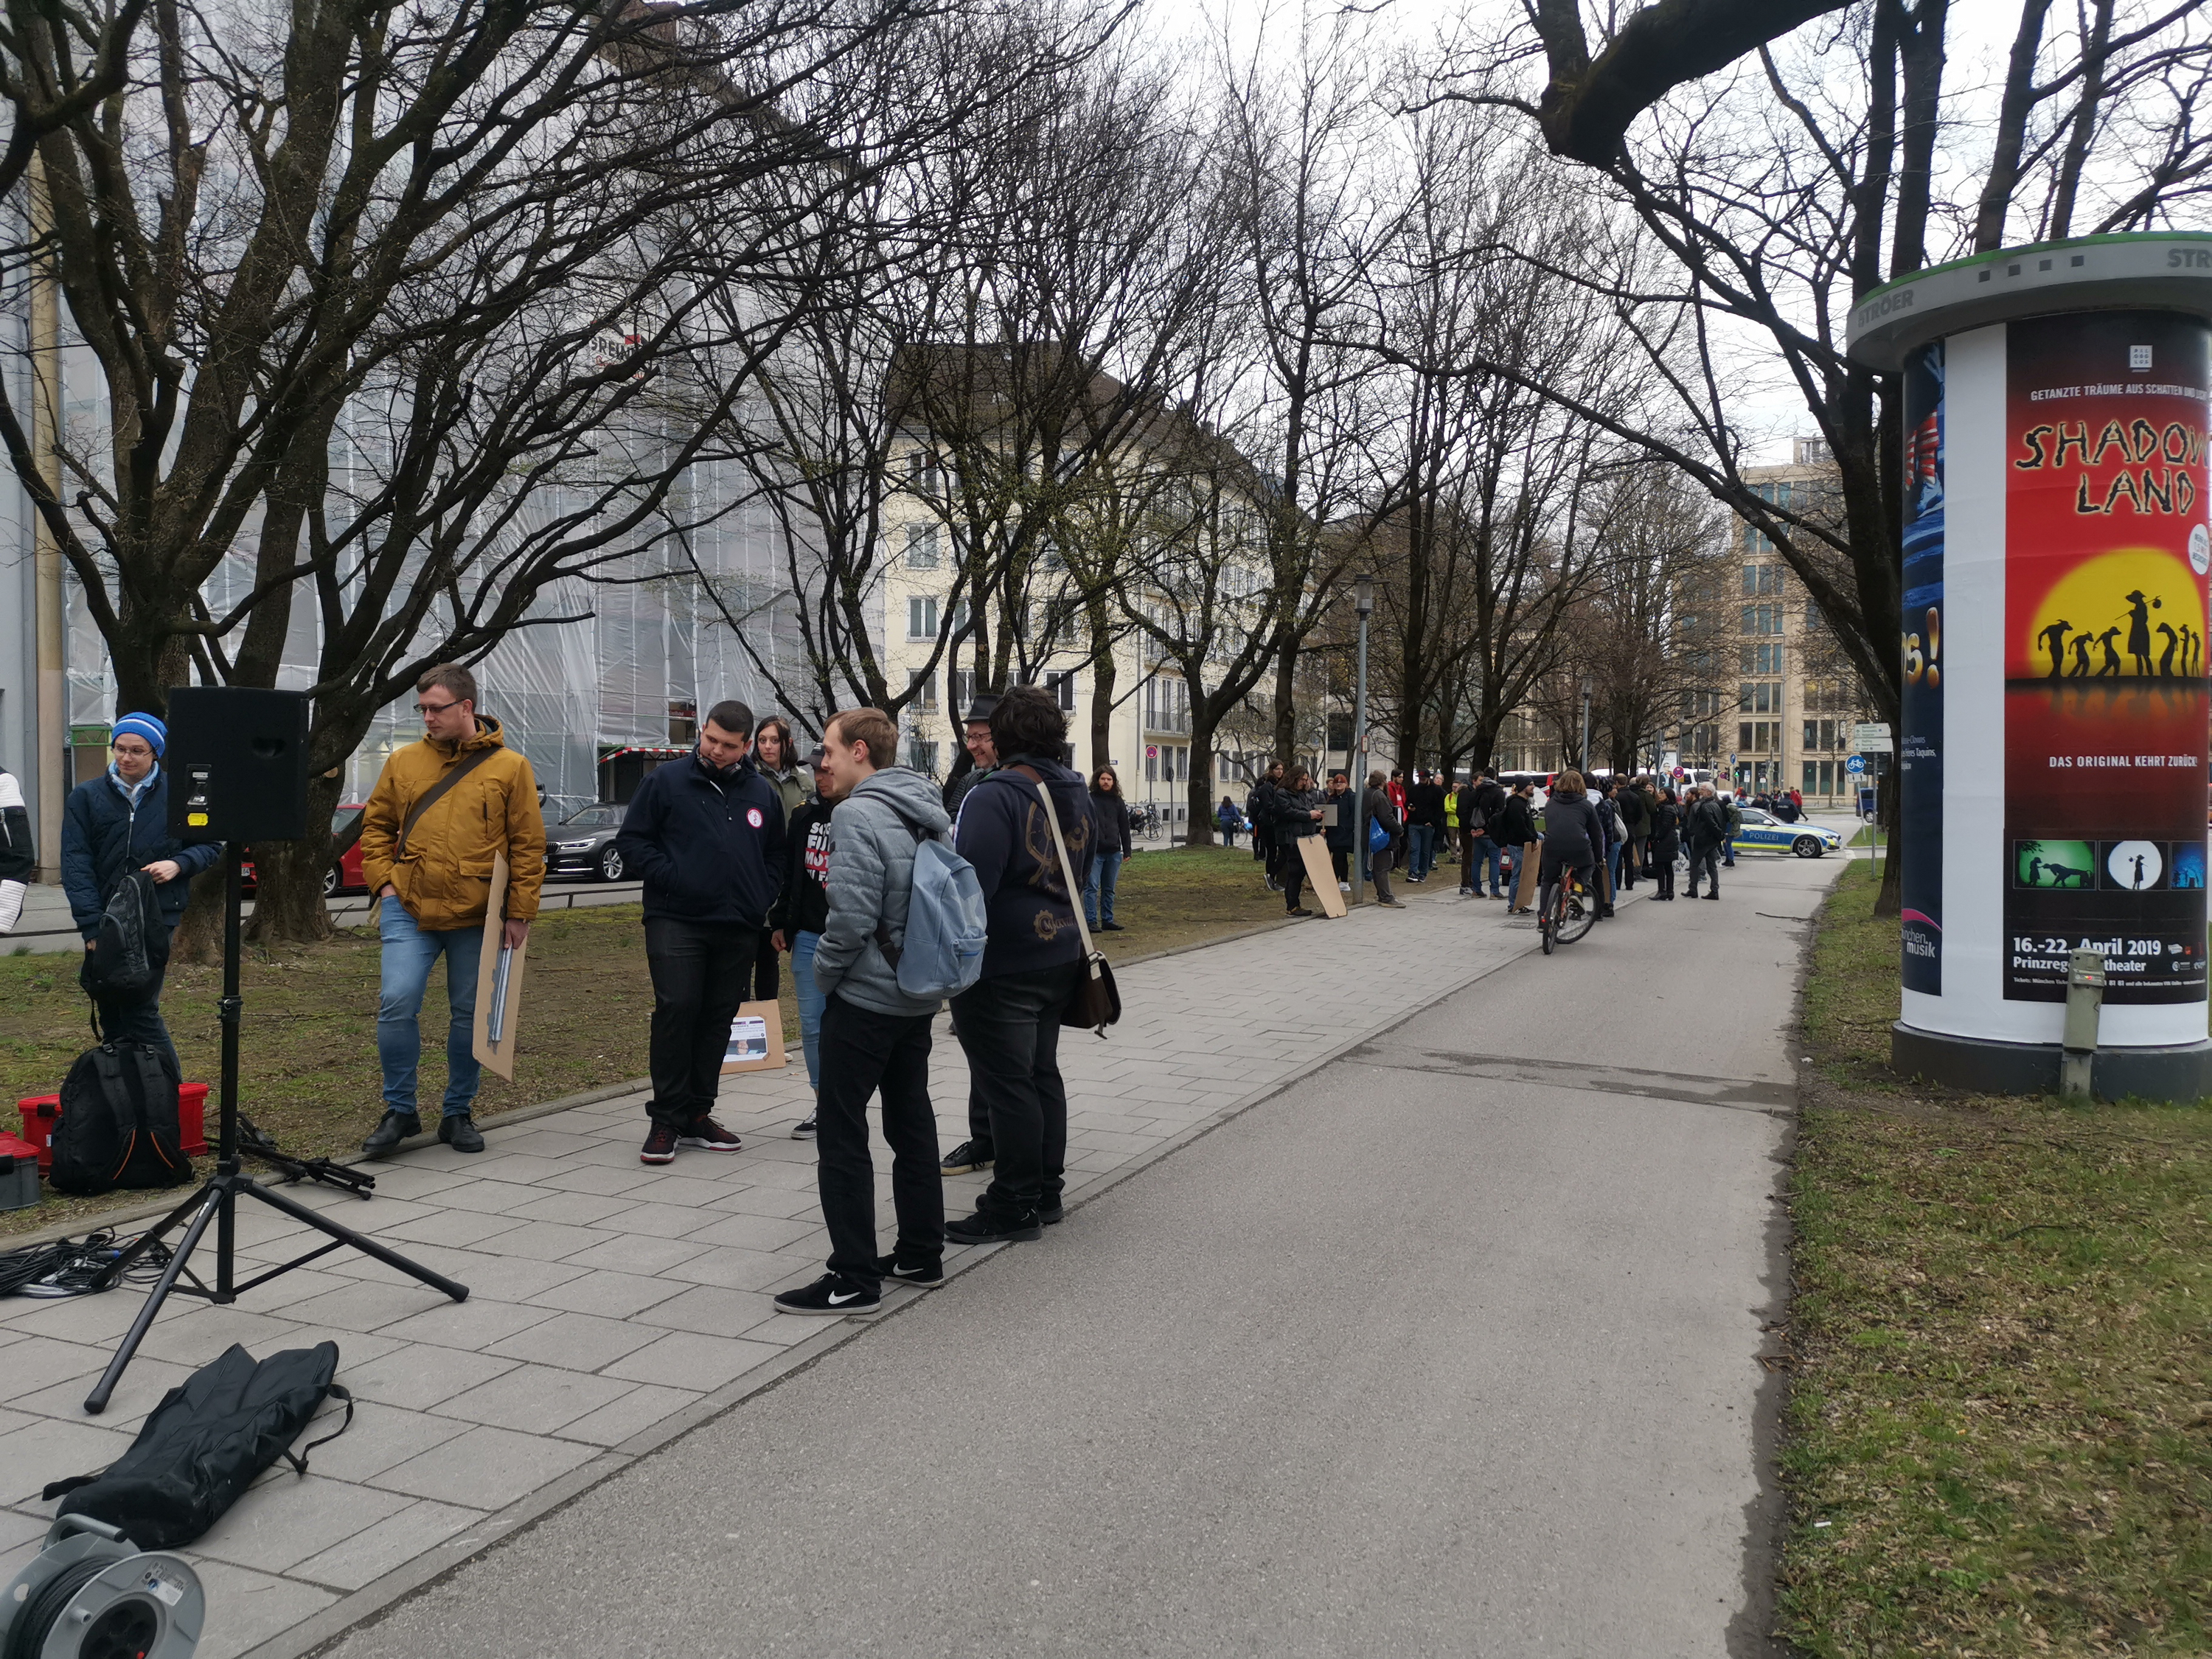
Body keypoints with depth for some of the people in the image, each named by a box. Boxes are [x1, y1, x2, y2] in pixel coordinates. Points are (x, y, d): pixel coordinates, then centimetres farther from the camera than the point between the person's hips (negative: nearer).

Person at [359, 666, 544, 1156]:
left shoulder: (509, 767, -2)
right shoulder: (403, 761, 6)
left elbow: (528, 846, -1)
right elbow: (375, 826, 15)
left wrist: (519, 912, -5)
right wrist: (384, 882, 2)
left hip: (477, 917, -1)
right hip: (409, 910, 1)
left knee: (469, 1015, 8)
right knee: (397, 1001, -10)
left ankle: (458, 1113, 23)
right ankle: (399, 1110, 7)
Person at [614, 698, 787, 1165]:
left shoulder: (763, 794, 11)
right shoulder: (665, 781, 1)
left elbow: (775, 858, 21)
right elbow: (631, 839, 2)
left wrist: (761, 901, 6)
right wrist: (670, 876, -11)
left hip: (738, 929, 4)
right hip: (675, 921, -4)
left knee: (718, 1018, 8)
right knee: (676, 1009, -12)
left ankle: (697, 1114, 20)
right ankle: (666, 1119, -1)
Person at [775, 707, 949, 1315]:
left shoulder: (859, 815, -18)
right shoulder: (933, 814, 9)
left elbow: (852, 917, -24)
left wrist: (824, 972, -7)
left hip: (864, 999, -9)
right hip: (919, 998, 9)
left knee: (841, 1134, 0)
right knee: (912, 1125, 17)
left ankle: (855, 1279, 3)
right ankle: (921, 1255, 26)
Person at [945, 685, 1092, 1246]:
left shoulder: (996, 796, -17)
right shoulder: (1075, 796, 9)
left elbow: (969, 884, -22)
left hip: (1001, 967, -9)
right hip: (1059, 957, 9)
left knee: (1008, 1083, -1)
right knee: (1042, 1073, 17)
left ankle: (1015, 1208, 8)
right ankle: (1045, 1191, 27)